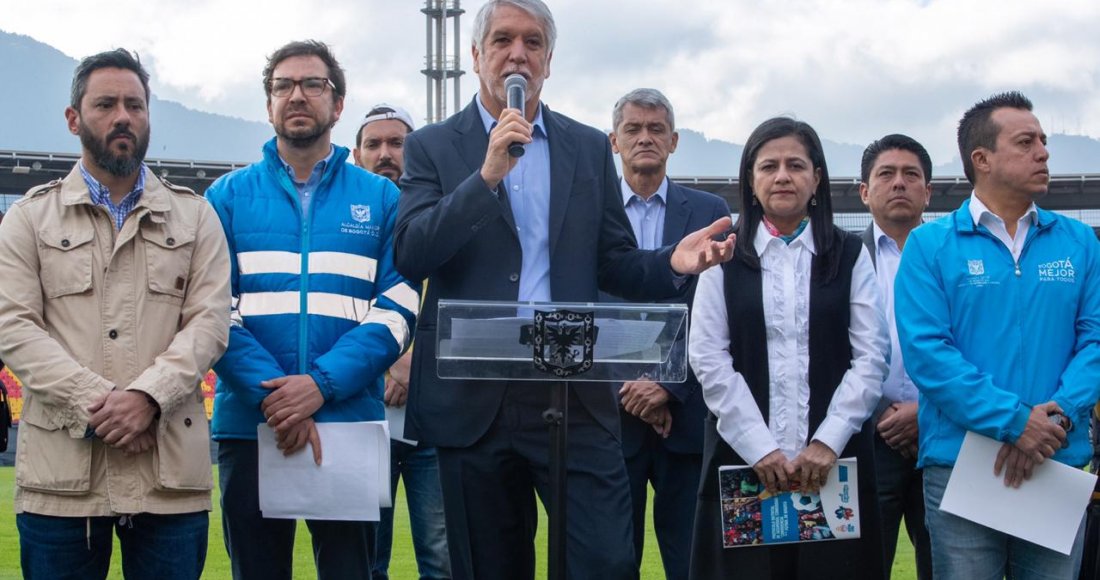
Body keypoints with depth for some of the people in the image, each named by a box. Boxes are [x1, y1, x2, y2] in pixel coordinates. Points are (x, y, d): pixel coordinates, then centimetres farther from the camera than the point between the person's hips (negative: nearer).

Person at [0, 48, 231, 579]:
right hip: (61, 471, 0)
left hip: (170, 472, 1)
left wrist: (147, 396, -15)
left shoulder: (195, 217, 13)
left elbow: (209, 321, 2)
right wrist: (97, 404, -14)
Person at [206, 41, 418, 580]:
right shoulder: (229, 196, 9)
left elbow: (397, 308, -1)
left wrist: (323, 384, -16)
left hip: (349, 423, 0)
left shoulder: (380, 198, 8)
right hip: (248, 425, 1)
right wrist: (272, 395, -15)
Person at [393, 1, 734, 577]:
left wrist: (673, 262, -10)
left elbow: (614, 266, 11)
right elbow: (409, 255, -10)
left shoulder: (590, 148, 12)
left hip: (575, 398, 1)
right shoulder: (432, 147, 5)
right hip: (473, 398, -1)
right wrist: (487, 175, -20)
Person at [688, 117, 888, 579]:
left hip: (833, 460, 0)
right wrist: (760, 448, -10)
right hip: (742, 458, 0)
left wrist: (827, 442, -10)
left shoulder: (850, 256, 9)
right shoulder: (724, 258, 8)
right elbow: (709, 359, 0)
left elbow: (870, 357, 2)